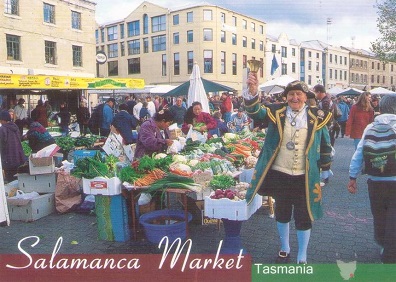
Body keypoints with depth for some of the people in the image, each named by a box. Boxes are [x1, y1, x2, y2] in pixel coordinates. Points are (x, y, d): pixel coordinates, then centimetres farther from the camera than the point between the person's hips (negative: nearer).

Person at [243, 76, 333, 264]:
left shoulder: (316, 117, -2)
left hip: (305, 177, -1)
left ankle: (302, 257, 28)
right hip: (279, 174, 1)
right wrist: (252, 92, -36)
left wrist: (325, 169, 10)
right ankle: (284, 249, 41)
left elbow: (325, 144, 7)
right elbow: (255, 112, -18)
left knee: (303, 218, 9)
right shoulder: (276, 113, -2)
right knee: (282, 214, 18)